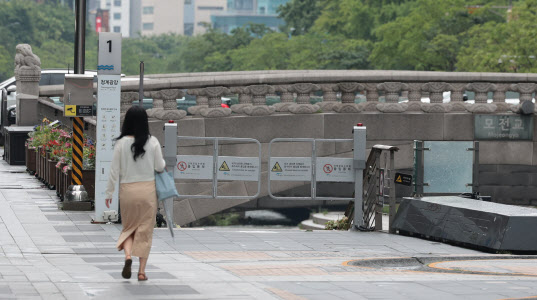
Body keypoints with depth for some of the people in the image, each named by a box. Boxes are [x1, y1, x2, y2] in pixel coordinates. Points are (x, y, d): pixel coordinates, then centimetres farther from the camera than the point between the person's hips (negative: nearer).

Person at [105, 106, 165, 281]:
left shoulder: (121, 143, -7)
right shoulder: (152, 142, -6)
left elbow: (115, 170, -3)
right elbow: (159, 167, 0)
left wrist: (109, 193, 6)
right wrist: (163, 162, 23)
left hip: (127, 190, 0)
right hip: (147, 189, 0)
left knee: (128, 227, 16)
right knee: (145, 230, 7)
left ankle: (128, 255, -11)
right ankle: (142, 270, 6)